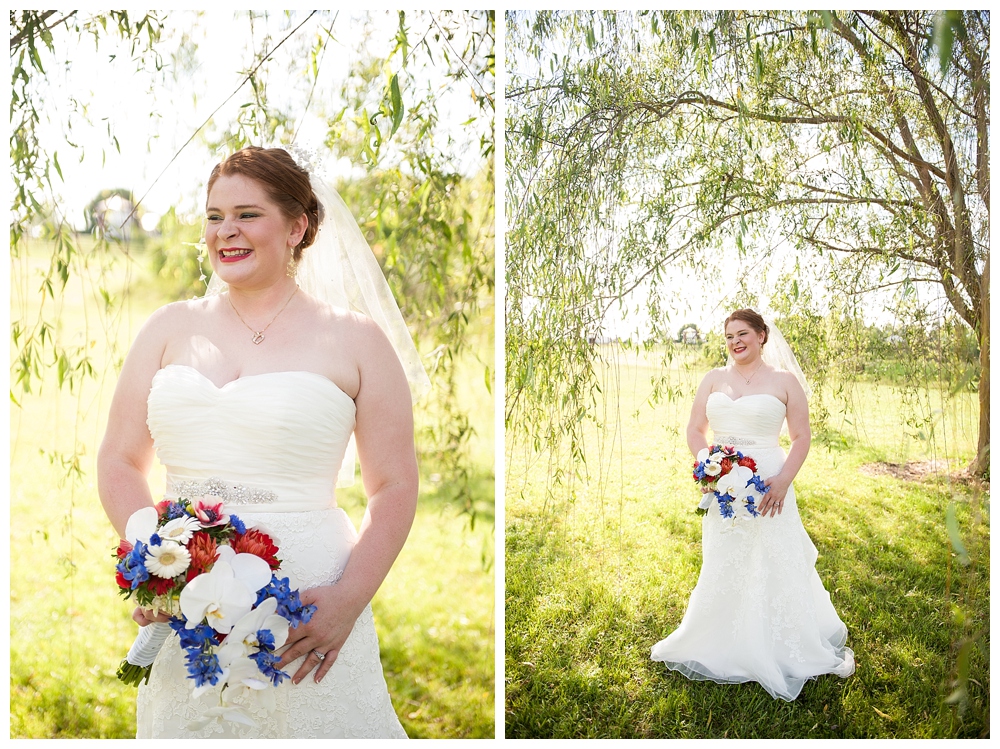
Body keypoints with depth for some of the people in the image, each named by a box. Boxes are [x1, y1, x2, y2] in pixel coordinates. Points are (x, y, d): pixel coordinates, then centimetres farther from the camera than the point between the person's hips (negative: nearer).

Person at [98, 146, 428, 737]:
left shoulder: (355, 340, -1)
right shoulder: (171, 327, 8)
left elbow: (395, 487, -3)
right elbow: (120, 464, 8)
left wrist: (349, 599, -15)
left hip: (305, 599, -3)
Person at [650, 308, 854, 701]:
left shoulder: (784, 381, 1)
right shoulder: (714, 379, 8)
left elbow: (801, 437, -1)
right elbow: (695, 430, 8)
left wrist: (784, 480, -15)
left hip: (766, 486, -3)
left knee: (775, 567, 3)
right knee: (722, 568, 11)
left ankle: (783, 652, 21)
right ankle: (724, 649, 28)